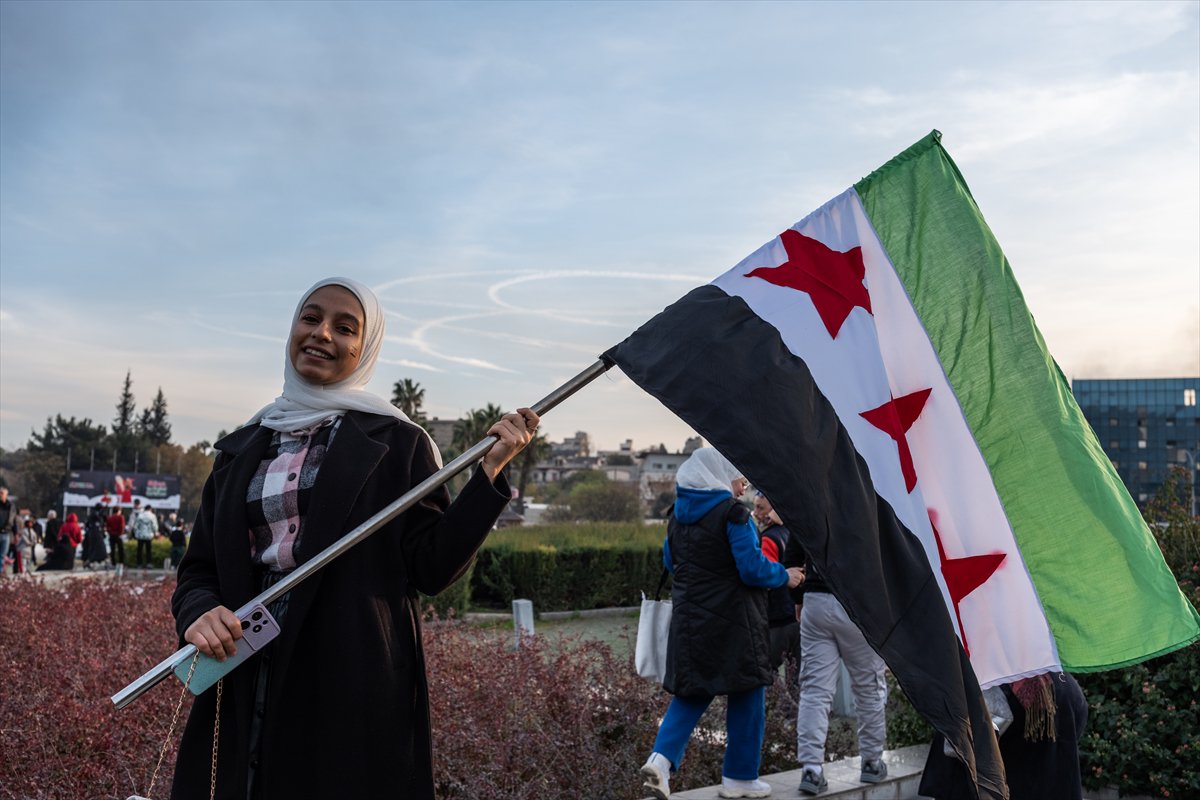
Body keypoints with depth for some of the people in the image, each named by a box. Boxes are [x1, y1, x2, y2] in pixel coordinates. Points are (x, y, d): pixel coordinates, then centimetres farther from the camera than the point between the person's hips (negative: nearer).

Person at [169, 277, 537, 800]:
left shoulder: (395, 443, 1)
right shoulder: (241, 450, 13)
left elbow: (433, 568, -5)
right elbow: (198, 569, 12)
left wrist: (489, 471, -15)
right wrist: (198, 613, -10)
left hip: (355, 684, -3)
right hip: (248, 686, 4)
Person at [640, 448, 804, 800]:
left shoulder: (678, 515, 9)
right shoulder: (733, 513, -13)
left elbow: (670, 562, 20)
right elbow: (752, 568, -17)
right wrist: (784, 576, 0)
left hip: (689, 619, 7)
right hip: (732, 622, -6)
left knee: (691, 692, 14)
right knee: (746, 694, 8)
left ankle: (662, 757, -6)